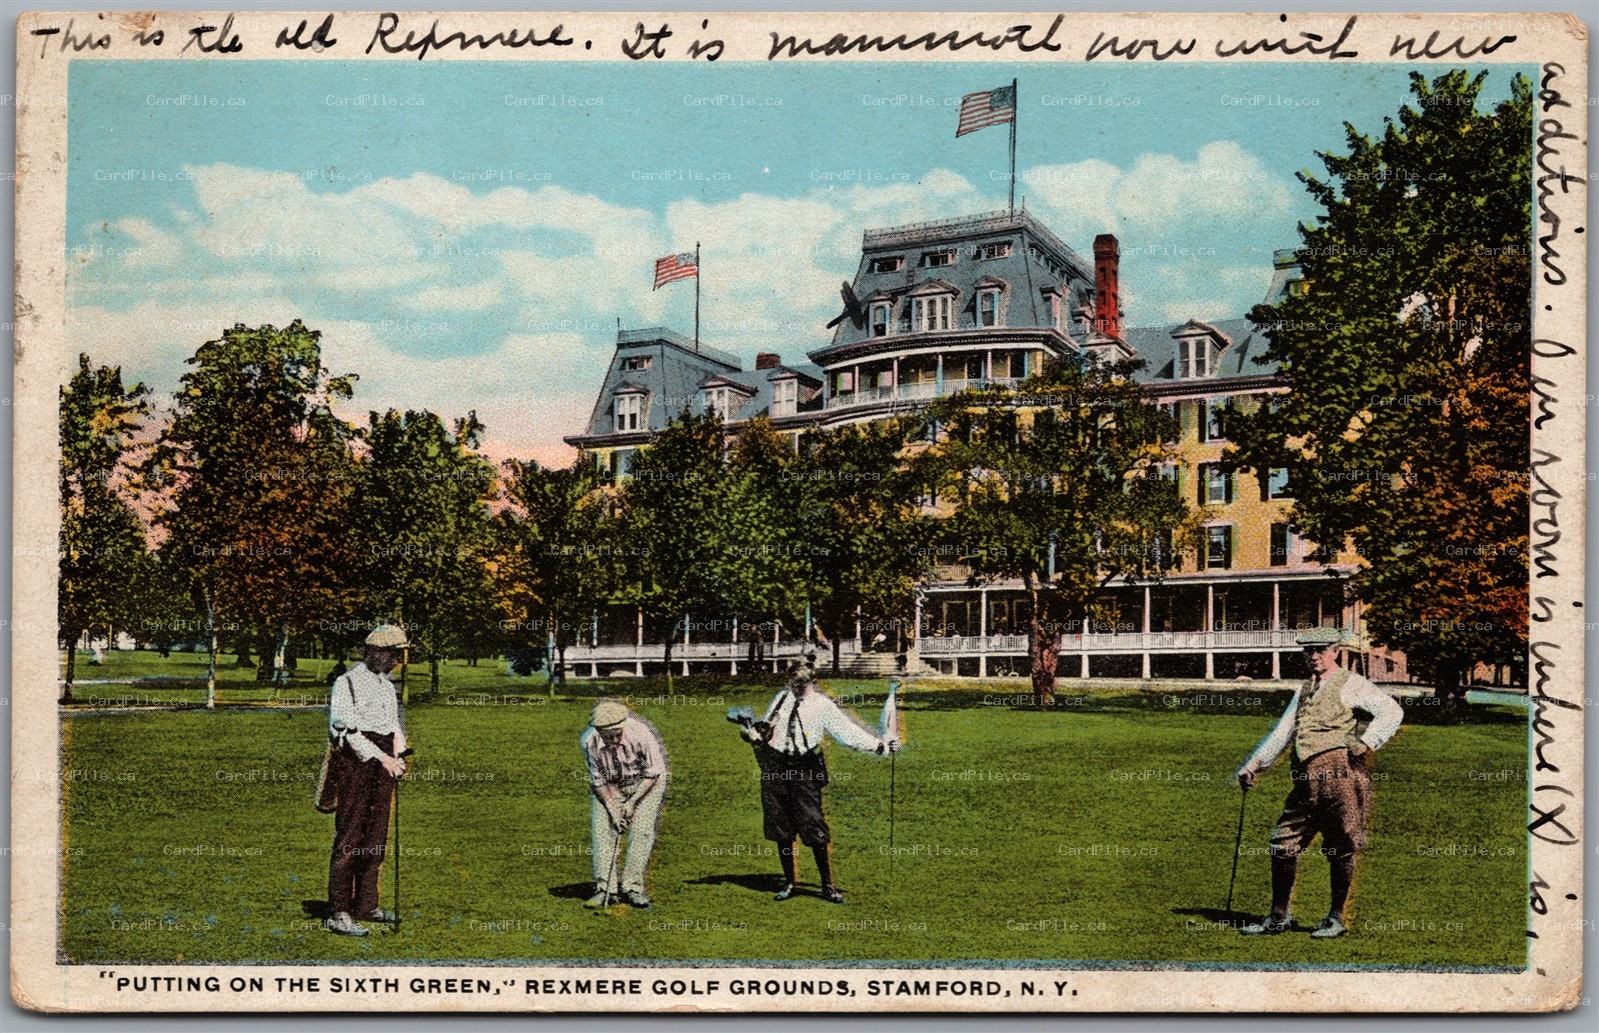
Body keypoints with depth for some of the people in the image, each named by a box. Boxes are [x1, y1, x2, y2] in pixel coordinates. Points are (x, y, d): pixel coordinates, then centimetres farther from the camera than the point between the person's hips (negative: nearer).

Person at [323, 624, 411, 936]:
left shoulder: (387, 685, 19)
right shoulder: (348, 682, -6)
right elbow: (347, 728, -14)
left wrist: (400, 756, 5)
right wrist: (383, 758, -21)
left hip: (383, 761, 8)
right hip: (356, 760, -8)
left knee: (376, 836, 9)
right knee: (349, 837, -9)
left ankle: (365, 905, 18)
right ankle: (338, 913, -9)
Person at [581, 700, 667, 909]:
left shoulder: (641, 733, -33)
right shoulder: (589, 742, -25)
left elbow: (653, 774, -18)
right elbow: (597, 781, -11)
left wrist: (633, 802, -21)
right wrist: (612, 809, -19)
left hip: (645, 782, -2)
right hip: (610, 784, 2)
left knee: (642, 829, -15)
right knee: (602, 828, -12)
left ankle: (632, 887, -9)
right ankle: (605, 889, -9)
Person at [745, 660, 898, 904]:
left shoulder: (823, 706, -1)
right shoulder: (781, 699, 13)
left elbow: (849, 732, -7)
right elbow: (765, 728, 23)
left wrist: (880, 745, -17)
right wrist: (752, 732, 1)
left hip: (805, 770, -4)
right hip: (775, 768, 4)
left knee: (814, 829, -9)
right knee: (781, 829, 6)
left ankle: (828, 886, 1)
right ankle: (789, 882, 19)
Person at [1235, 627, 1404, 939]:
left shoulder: (1350, 684, 1)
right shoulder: (1304, 690, 24)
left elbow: (1391, 711, -8)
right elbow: (1282, 733, 28)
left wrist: (1367, 742, -18)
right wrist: (1254, 766, 24)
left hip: (1339, 772, -7)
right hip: (1307, 779, 8)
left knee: (1341, 849, 0)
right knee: (1283, 844, 6)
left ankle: (1336, 919, 9)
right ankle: (1279, 917, 13)